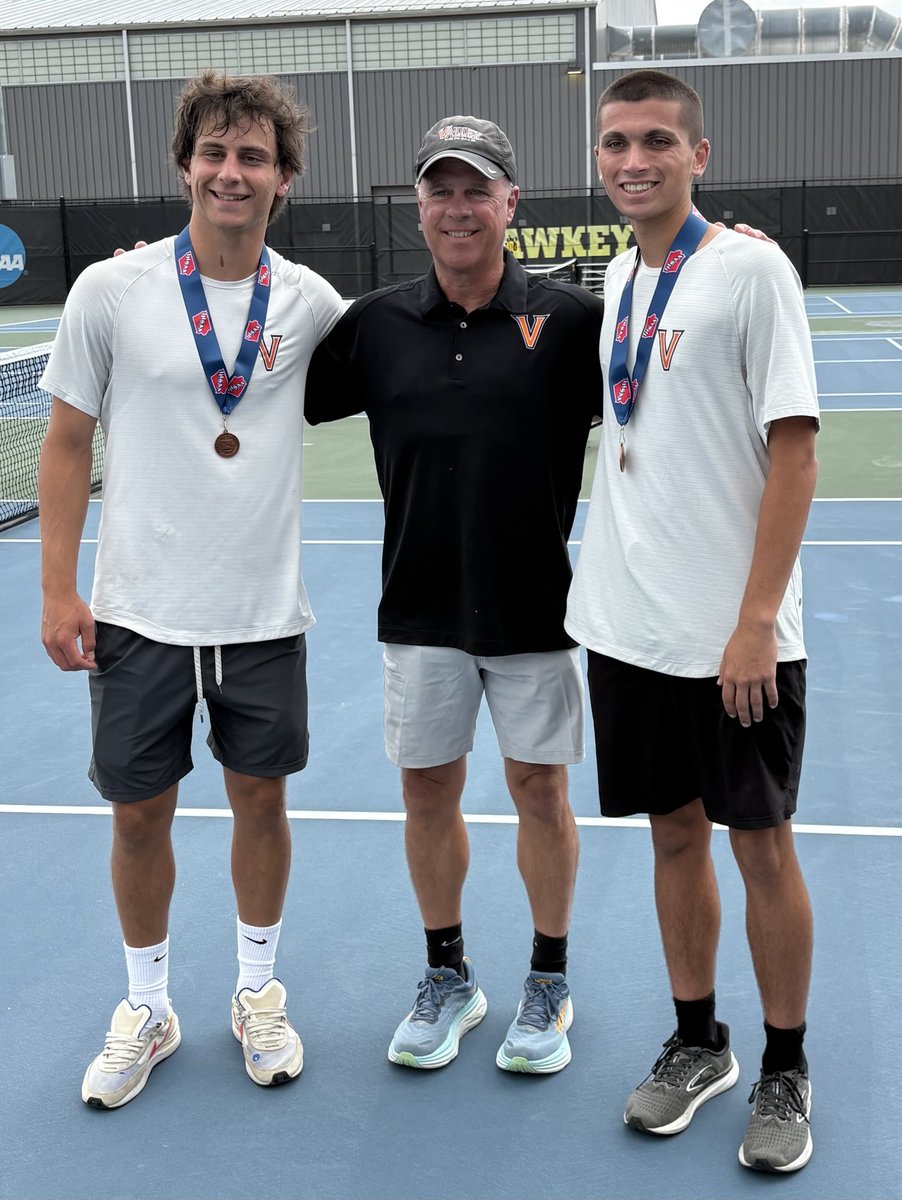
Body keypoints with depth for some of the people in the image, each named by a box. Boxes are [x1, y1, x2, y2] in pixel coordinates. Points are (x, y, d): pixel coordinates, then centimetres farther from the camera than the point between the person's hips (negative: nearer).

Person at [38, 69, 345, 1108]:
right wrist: (58, 589, -4)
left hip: (265, 613, 1)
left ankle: (258, 990, 33)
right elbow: (68, 444, 0)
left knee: (260, 798, 12)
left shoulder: (310, 302, -1)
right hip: (141, 613, -1)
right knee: (139, 814, 8)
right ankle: (146, 1009, 29)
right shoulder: (111, 291, -5)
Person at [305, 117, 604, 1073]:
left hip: (535, 607, -2)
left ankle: (547, 984, 28)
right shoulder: (375, 325, 3)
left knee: (539, 789, 7)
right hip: (421, 609, 3)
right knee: (427, 790, 11)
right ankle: (447, 978, 31)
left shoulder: (569, 318, -6)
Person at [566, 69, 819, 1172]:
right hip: (629, 625, 6)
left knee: (760, 843, 5)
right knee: (674, 833, 14)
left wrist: (755, 623, -18)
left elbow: (794, 452, -13)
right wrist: (604, 571, 12)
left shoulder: (750, 269, -9)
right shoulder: (619, 277, 10)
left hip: (734, 635, -6)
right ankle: (696, 1042, 31)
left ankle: (784, 1074, 23)